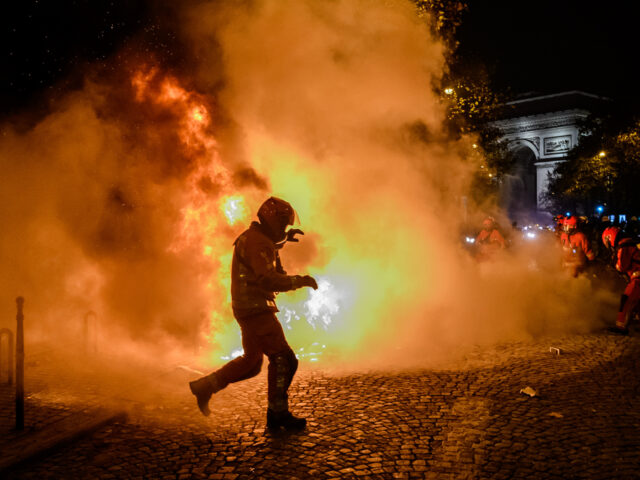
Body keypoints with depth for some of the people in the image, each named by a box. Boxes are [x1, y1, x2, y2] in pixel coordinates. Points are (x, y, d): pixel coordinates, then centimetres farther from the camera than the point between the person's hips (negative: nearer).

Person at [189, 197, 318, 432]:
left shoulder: (254, 237, 15)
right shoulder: (257, 242, -17)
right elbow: (268, 279, -28)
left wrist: (285, 238, 27)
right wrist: (300, 280, -24)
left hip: (250, 309, 11)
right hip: (256, 309, -11)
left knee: (251, 361, 21)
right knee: (283, 359, -9)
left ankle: (205, 386, 27)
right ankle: (278, 413, -2)